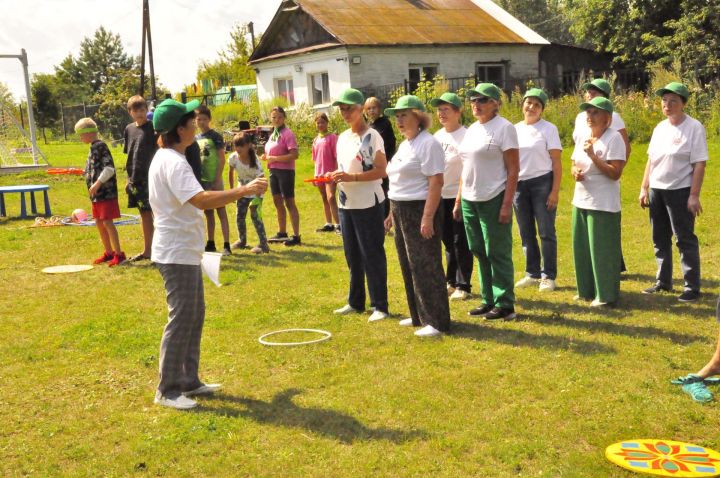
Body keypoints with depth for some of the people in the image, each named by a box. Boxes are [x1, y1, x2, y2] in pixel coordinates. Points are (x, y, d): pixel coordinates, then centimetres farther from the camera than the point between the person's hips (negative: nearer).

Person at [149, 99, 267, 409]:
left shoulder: (166, 157, 13)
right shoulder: (173, 162, -20)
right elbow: (201, 200, -33)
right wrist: (244, 190, -32)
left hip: (185, 251, 11)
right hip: (177, 253, -11)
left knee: (195, 314, 16)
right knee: (182, 319, -4)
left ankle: (189, 381, 26)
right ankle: (168, 391, 7)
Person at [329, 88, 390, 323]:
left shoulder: (372, 136, -10)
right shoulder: (342, 138, 12)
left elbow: (381, 171, -15)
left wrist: (350, 177, -24)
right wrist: (334, 177, -2)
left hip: (368, 204, -8)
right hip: (346, 204, 8)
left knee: (372, 255, -2)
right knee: (352, 255, 15)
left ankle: (380, 306, 5)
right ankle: (355, 301, 27)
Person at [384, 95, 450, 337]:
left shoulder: (428, 144, -13)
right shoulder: (405, 145, 16)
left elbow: (436, 183, -19)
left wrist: (428, 218, -24)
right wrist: (393, 212, 19)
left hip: (420, 210, -10)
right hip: (402, 212, 10)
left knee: (426, 267, -6)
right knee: (409, 266, 14)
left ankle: (436, 322, 1)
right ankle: (419, 315, 25)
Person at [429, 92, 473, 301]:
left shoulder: (465, 135, -12)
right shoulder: (437, 136, 10)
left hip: (460, 196, -7)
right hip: (441, 196, 7)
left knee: (461, 242, -1)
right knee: (448, 241, 14)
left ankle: (463, 286, 8)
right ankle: (451, 281, 25)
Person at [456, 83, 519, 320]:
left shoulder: (504, 128, -8)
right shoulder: (472, 129, 14)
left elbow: (513, 169, -12)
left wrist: (507, 205, -18)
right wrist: (459, 199, 14)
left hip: (493, 201, -7)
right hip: (470, 201, 7)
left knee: (498, 254, -1)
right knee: (480, 253, 13)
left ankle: (505, 305, 9)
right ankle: (488, 300, 24)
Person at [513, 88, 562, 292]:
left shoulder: (548, 129, -2)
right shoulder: (515, 129, 10)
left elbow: (556, 162, -5)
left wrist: (555, 191, -13)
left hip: (542, 183, -4)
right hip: (519, 184, 5)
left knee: (546, 232, -1)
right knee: (526, 233, 11)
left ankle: (548, 276, 7)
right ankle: (532, 273, 22)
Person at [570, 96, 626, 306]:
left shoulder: (613, 138, -11)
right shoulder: (583, 137, 11)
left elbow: (615, 173, -17)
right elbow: (574, 164, 19)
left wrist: (592, 155, -22)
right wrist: (575, 172, -4)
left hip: (603, 204, -8)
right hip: (581, 201, 8)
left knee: (602, 250, -2)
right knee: (581, 248, 13)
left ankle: (605, 295, 9)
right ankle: (586, 290, 25)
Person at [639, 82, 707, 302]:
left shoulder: (694, 127, -10)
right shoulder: (660, 128, 10)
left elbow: (699, 164, -13)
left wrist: (694, 195, -18)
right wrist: (644, 188, 11)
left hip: (680, 191, -7)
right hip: (656, 190, 7)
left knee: (685, 239, -2)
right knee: (660, 239, 14)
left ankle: (692, 287, 6)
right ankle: (663, 281, 26)